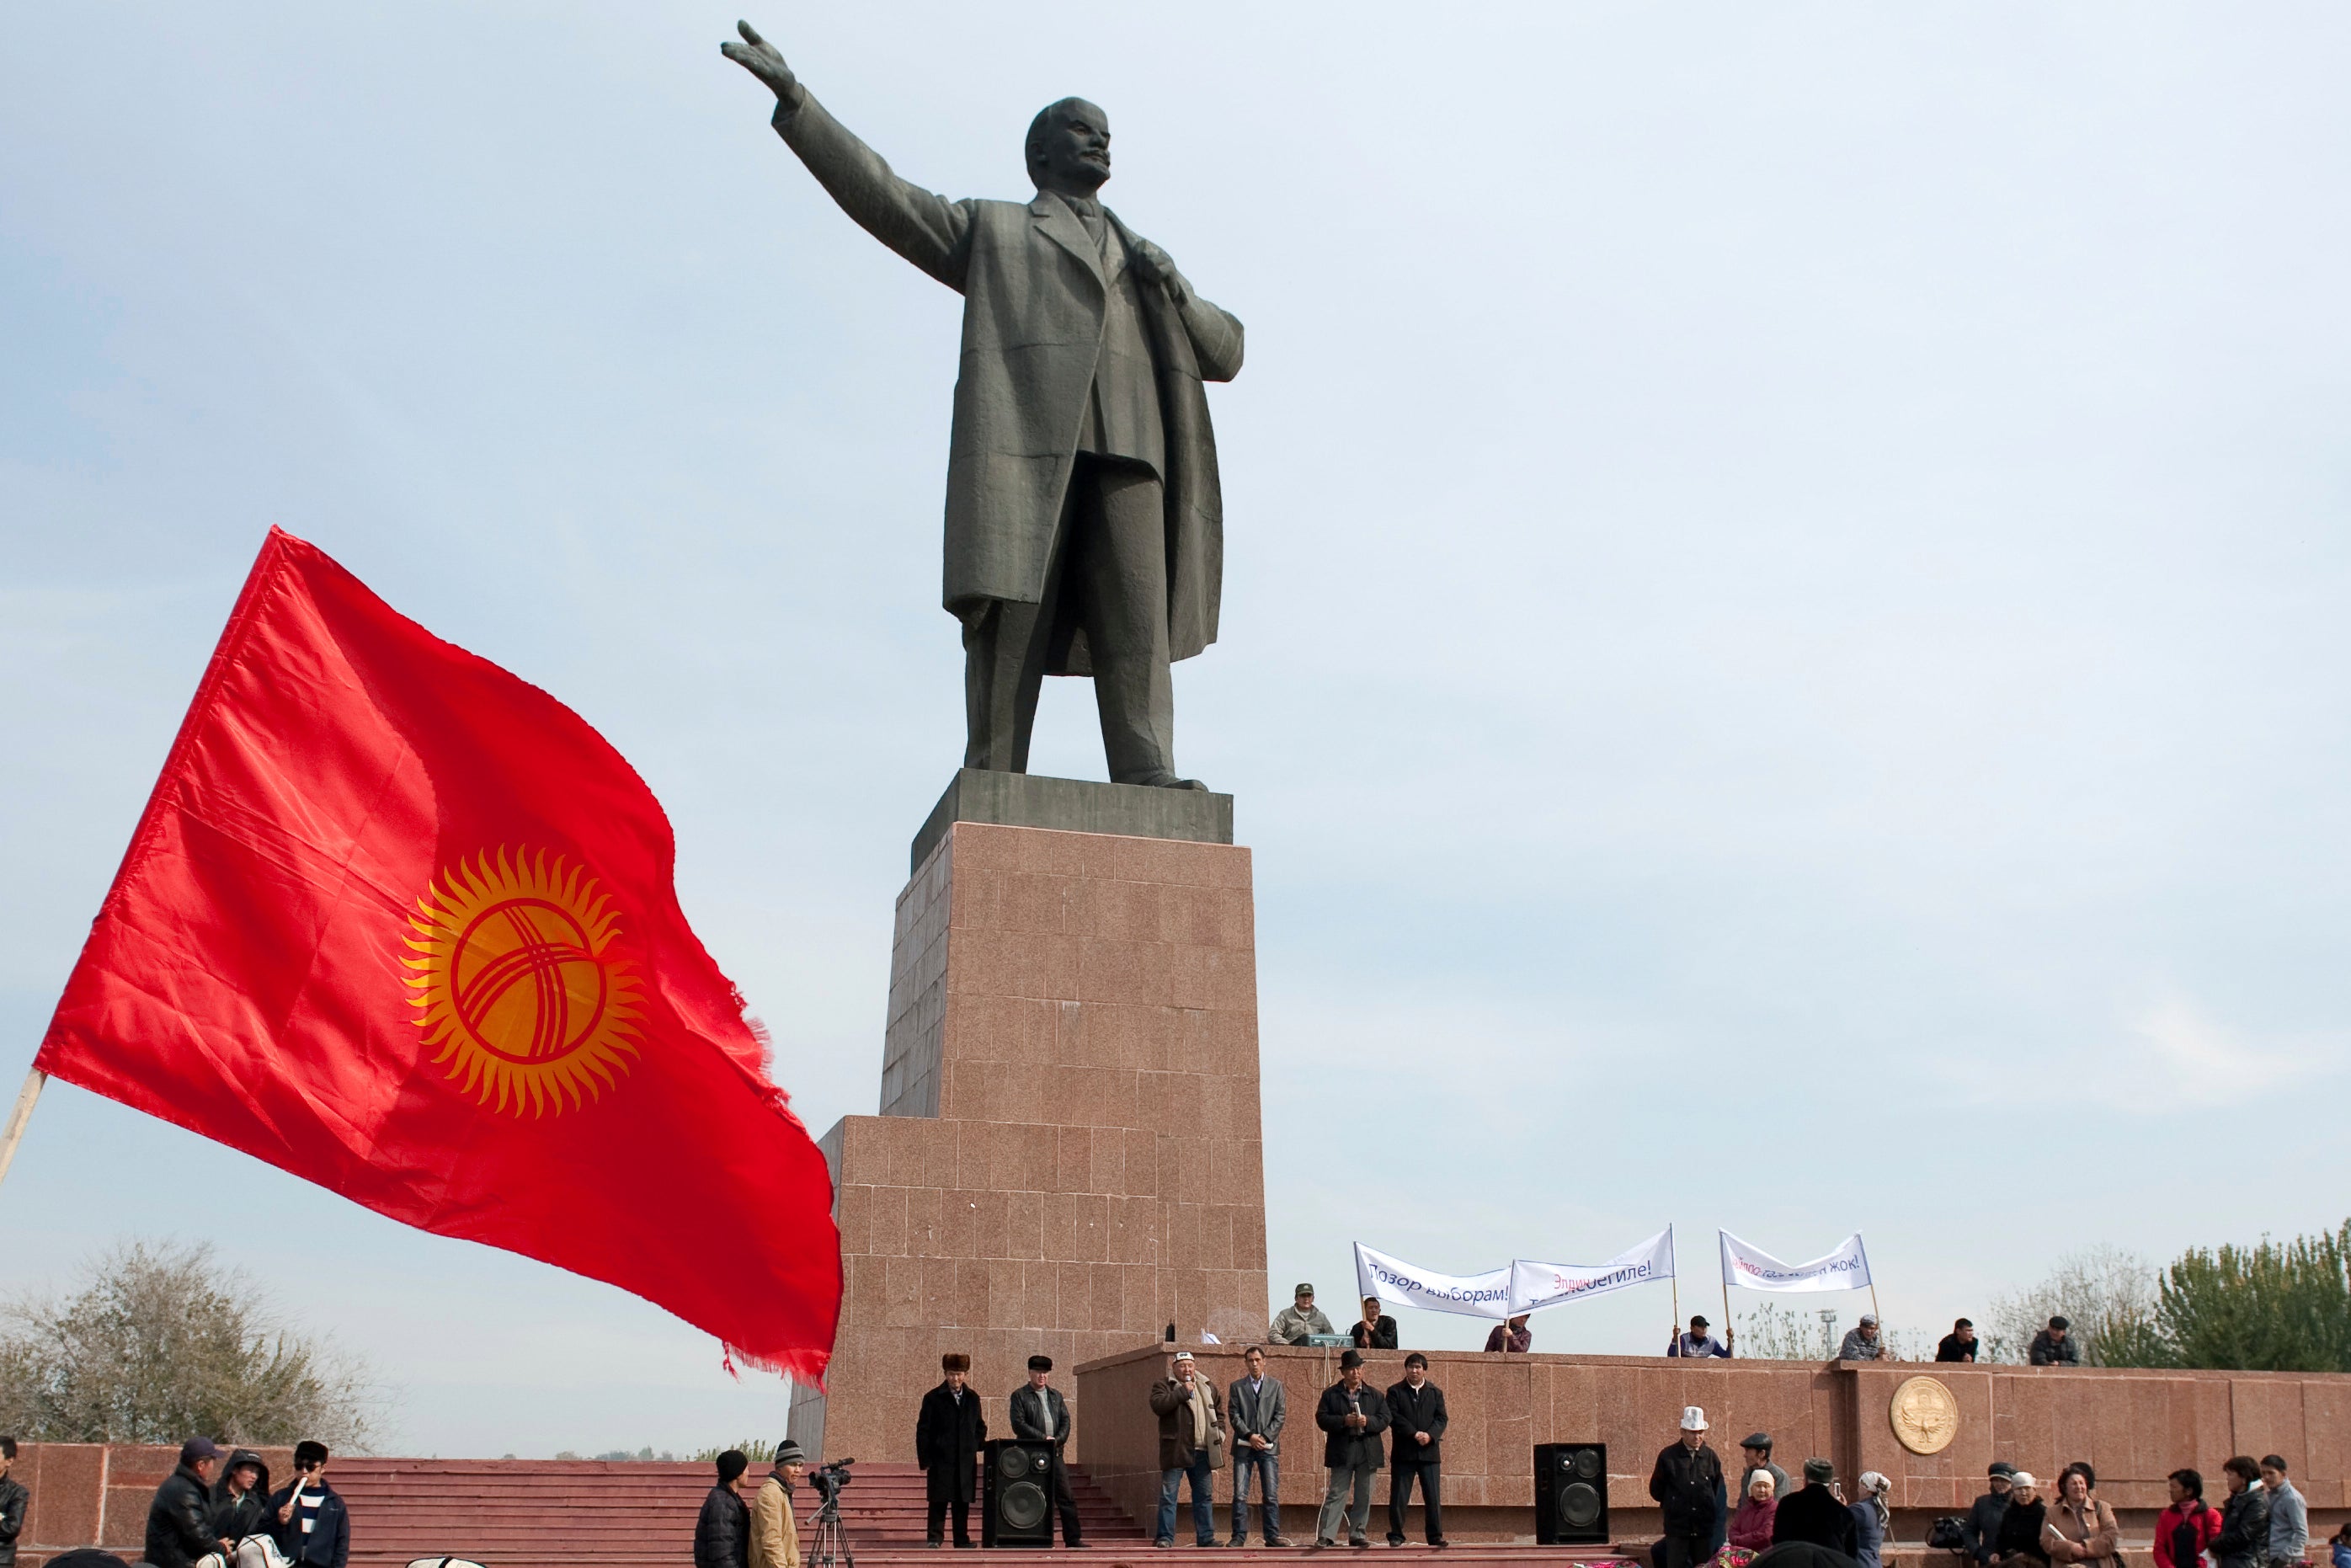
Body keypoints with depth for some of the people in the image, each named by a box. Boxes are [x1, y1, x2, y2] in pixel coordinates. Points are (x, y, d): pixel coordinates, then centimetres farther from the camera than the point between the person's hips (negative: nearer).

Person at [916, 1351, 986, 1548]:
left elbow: (980, 1427, 19)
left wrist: (976, 1447, 3)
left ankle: (962, 1539, 14)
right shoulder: (933, 1398, -2)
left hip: (966, 1461, 4)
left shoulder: (973, 1398, 10)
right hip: (941, 1460, -4)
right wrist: (925, 1460, -8)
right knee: (938, 1502, -3)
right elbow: (923, 1430, -3)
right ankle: (934, 1539, 2)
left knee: (963, 1502, 7)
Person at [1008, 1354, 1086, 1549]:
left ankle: (1072, 1539, 3)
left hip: (1055, 1453, 4)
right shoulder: (1019, 1396, 2)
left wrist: (1057, 1440, -7)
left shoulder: (1056, 1396, 18)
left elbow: (1066, 1421, 12)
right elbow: (1019, 1424, -8)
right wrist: (1043, 1438, -13)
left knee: (1066, 1496, 0)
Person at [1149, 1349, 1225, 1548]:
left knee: (1205, 1495, 8)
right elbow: (1158, 1405, -19)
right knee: (1168, 1495, -4)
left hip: (1202, 1451, 5)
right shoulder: (1163, 1386, 0)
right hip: (1175, 1450, -5)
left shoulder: (1208, 1387, 16)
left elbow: (1219, 1412, 25)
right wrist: (1182, 1391, -16)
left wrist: (1219, 1433, 10)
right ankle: (1165, 1537, 2)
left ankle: (1206, 1537, 15)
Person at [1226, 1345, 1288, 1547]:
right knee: (1240, 1495, -3)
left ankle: (1272, 1536, 3)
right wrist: (1249, 1435, -11)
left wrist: (1265, 1437, -8)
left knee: (1271, 1495, -1)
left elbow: (1281, 1415, 5)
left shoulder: (1276, 1385, 11)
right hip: (1243, 1447, 0)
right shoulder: (1236, 1387, 10)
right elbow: (1233, 1415, 2)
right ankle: (1239, 1536, 1)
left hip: (1268, 1447, 0)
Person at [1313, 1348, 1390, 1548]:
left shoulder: (1375, 1395, 12)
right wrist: (1344, 1421, -18)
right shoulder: (1330, 1394, 5)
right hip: (1342, 1453, -3)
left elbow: (1384, 1420, 4)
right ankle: (1326, 1535, -4)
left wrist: (1367, 1421, -15)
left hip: (1367, 1453, 3)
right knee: (1336, 1495, -3)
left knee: (1364, 1497, 5)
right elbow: (1322, 1418, -4)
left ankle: (1358, 1534, 13)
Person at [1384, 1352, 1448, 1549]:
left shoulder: (1436, 1392, 12)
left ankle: (1435, 1536, 8)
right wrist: (1414, 1433, -17)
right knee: (1398, 1497, -1)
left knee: (1433, 1497, 1)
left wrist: (1430, 1435, -14)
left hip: (1429, 1451, 2)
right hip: (1403, 1453, -2)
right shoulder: (1395, 1391, 4)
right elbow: (1393, 1416, -7)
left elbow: (1441, 1418, 4)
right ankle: (1396, 1535, 7)